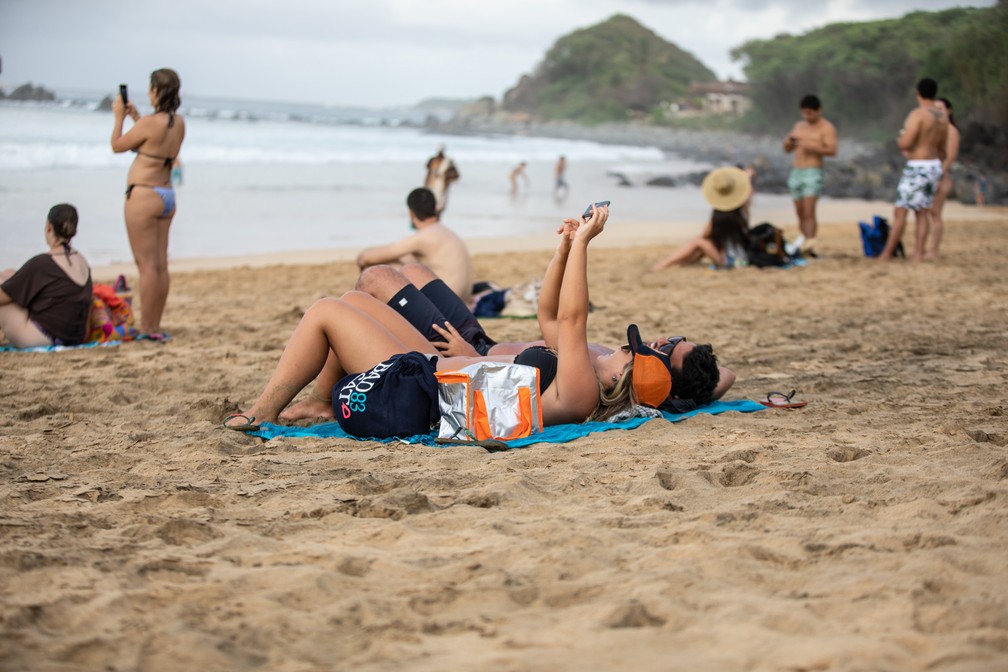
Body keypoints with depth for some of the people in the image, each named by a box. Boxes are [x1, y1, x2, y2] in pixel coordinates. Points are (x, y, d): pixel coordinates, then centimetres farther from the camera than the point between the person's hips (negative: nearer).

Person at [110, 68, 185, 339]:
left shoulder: (150, 123, -18)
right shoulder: (179, 123, 5)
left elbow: (117, 146, -4)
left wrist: (119, 117, 10)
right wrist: (135, 117, 24)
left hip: (144, 195, -8)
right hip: (167, 196, 8)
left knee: (146, 265, -6)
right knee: (160, 264, 9)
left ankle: (146, 328, -4)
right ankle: (154, 326, 14)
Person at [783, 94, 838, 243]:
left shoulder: (826, 128, 0)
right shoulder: (799, 126, 19)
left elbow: (832, 150, -12)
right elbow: (787, 150, 22)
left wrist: (812, 147, -21)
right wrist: (788, 142, -1)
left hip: (813, 173, -6)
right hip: (796, 172, 6)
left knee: (809, 213, -17)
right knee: (800, 213, 5)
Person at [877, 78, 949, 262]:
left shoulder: (917, 114, -15)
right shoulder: (942, 117, 9)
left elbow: (905, 143, -22)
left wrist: (899, 140, 1)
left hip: (917, 168, -8)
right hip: (935, 166, 8)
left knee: (900, 211, -3)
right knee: (923, 212, 11)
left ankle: (886, 254, -2)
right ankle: (918, 253, 7)